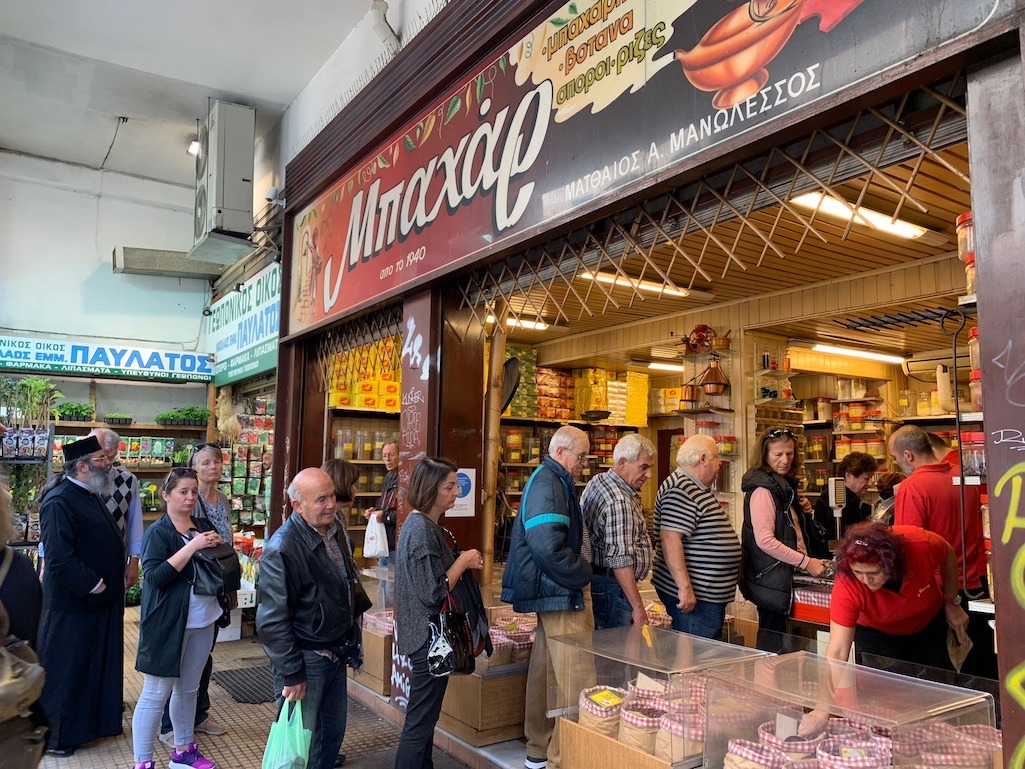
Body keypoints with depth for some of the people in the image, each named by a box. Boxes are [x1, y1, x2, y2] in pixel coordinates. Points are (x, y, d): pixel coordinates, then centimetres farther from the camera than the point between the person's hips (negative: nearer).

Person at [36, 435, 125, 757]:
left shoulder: (91, 496, 11)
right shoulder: (59, 501, -21)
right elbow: (58, 559, -27)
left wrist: (114, 580, 12)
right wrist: (92, 584, -21)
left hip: (100, 601, 9)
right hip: (72, 606, -9)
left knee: (98, 667, 19)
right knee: (64, 671, 5)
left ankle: (94, 720, 34)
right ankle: (54, 737, 21)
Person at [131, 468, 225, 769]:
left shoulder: (204, 526, 8)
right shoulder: (157, 532, -10)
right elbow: (154, 576, -21)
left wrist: (219, 547, -6)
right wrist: (192, 546, -26)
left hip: (203, 621, 6)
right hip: (169, 623, -6)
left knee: (188, 689, 17)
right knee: (156, 693, 1)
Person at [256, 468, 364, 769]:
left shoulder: (336, 531, 1)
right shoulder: (282, 549, -23)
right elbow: (272, 621, -21)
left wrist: (352, 642, 13)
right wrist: (291, 675, -18)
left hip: (336, 654, 7)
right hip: (305, 660, -7)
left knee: (333, 732, 20)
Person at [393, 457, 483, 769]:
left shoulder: (421, 523, 8)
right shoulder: (422, 529, -23)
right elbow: (434, 593, -25)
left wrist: (462, 561, 5)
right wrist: (463, 561, -15)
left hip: (424, 634, 11)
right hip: (429, 637, -11)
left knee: (424, 717, 22)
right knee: (420, 721, 2)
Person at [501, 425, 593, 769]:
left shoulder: (550, 481, 16)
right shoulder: (548, 484, -18)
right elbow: (548, 547, -27)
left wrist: (579, 573, 13)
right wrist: (583, 575, -14)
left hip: (553, 591, 11)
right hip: (561, 596, -11)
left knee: (545, 672, 16)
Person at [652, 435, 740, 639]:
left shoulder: (697, 490, 17)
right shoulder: (680, 491, -18)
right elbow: (670, 539, -26)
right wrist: (685, 588, -28)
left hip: (711, 596, 11)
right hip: (694, 598, -11)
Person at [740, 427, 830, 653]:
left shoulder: (783, 484, 13)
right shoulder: (762, 489, -17)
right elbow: (765, 540, -24)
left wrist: (799, 511, 8)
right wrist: (806, 562, -22)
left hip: (784, 576, 10)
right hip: (771, 577, -10)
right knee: (772, 645, -2)